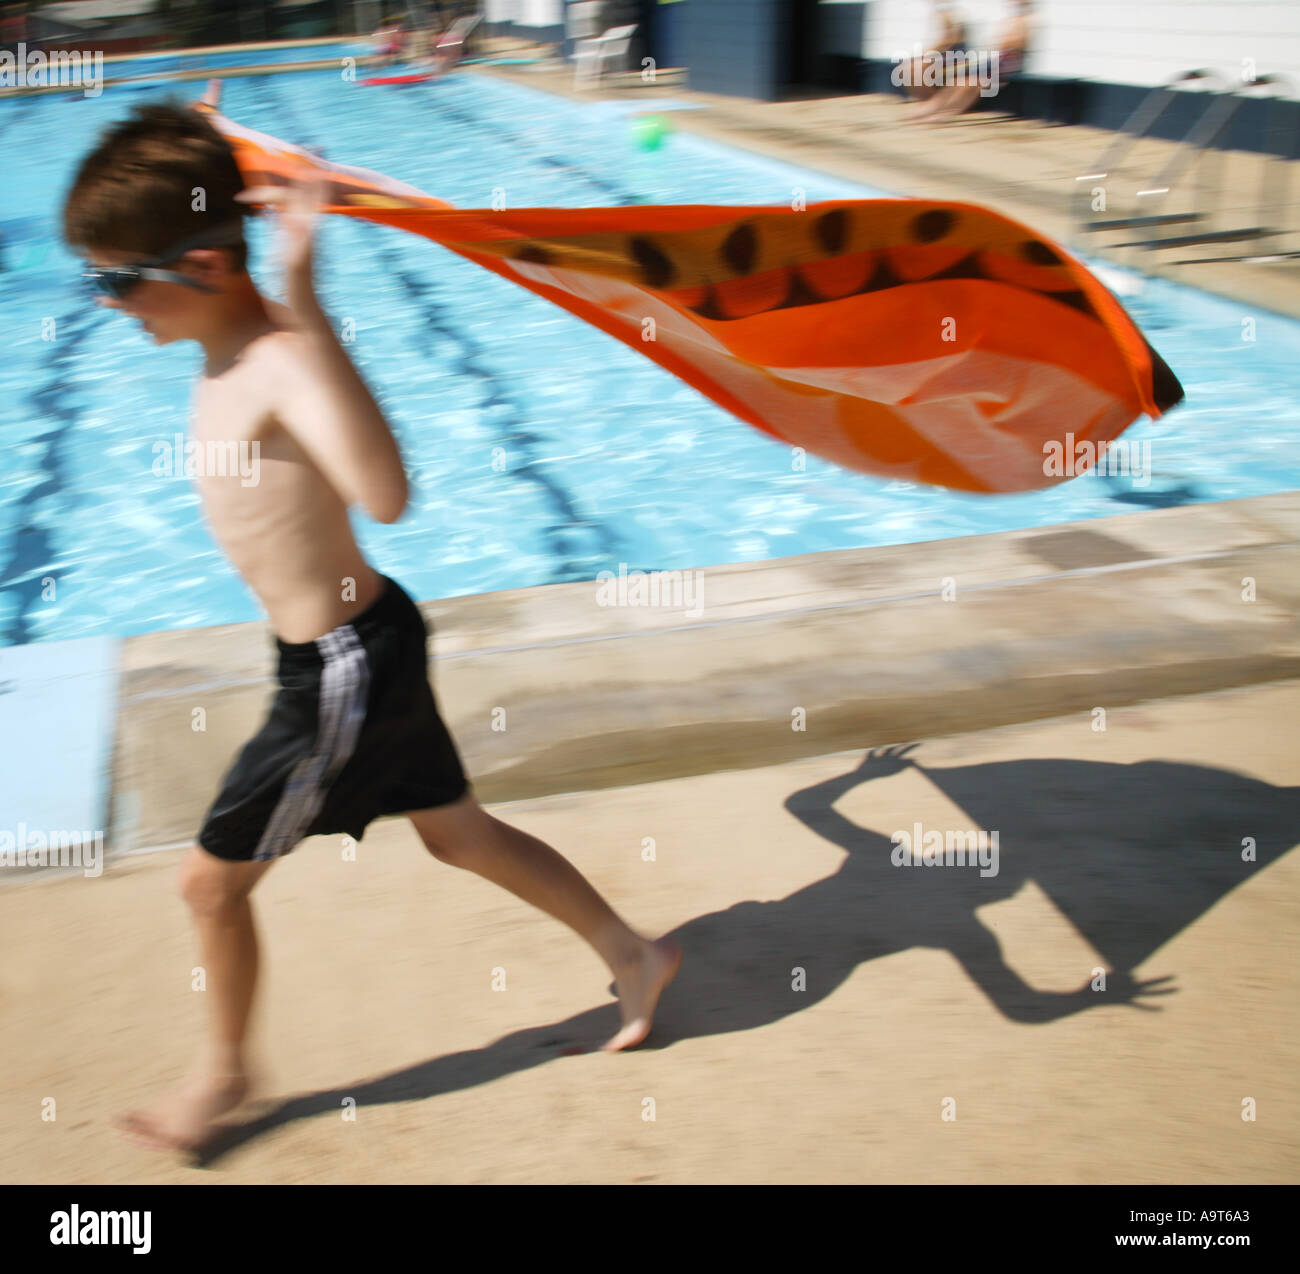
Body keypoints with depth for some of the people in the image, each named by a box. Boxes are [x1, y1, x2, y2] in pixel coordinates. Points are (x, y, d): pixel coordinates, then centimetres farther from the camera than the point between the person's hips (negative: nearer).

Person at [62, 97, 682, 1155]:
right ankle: (636, 957, 38)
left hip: (346, 670, -9)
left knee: (213, 878, 9)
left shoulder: (283, 362, -27)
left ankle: (225, 1072, 36)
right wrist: (196, 163, 25)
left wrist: (308, 304, -50)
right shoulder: (230, 343, 2)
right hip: (359, 644, 9)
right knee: (460, 833, 22)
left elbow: (384, 494, -49)